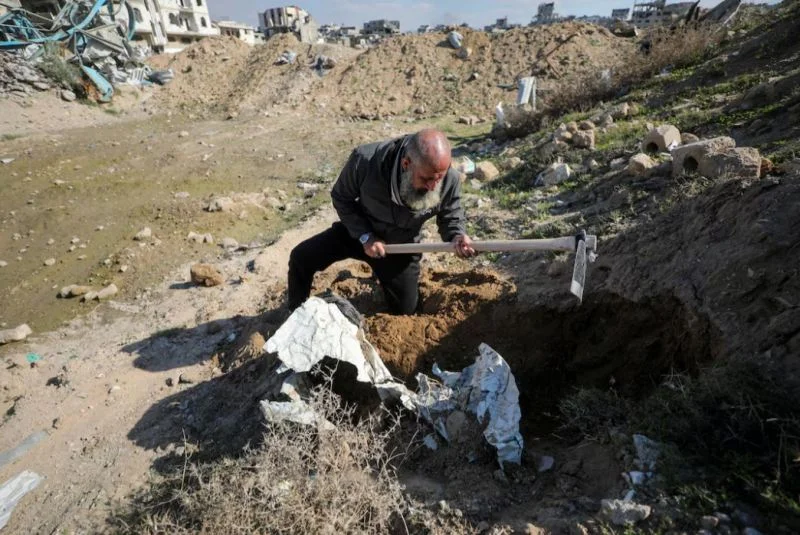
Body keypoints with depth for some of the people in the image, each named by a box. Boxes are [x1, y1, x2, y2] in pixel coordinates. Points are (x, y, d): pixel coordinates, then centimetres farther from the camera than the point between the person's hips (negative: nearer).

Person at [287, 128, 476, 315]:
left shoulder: (450, 180, -28)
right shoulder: (366, 160, -33)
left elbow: (450, 218, -10)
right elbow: (341, 198, -15)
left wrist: (457, 237, -34)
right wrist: (365, 236, -24)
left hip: (401, 246, 1)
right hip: (358, 231, 0)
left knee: (405, 310, 12)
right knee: (301, 258, -11)